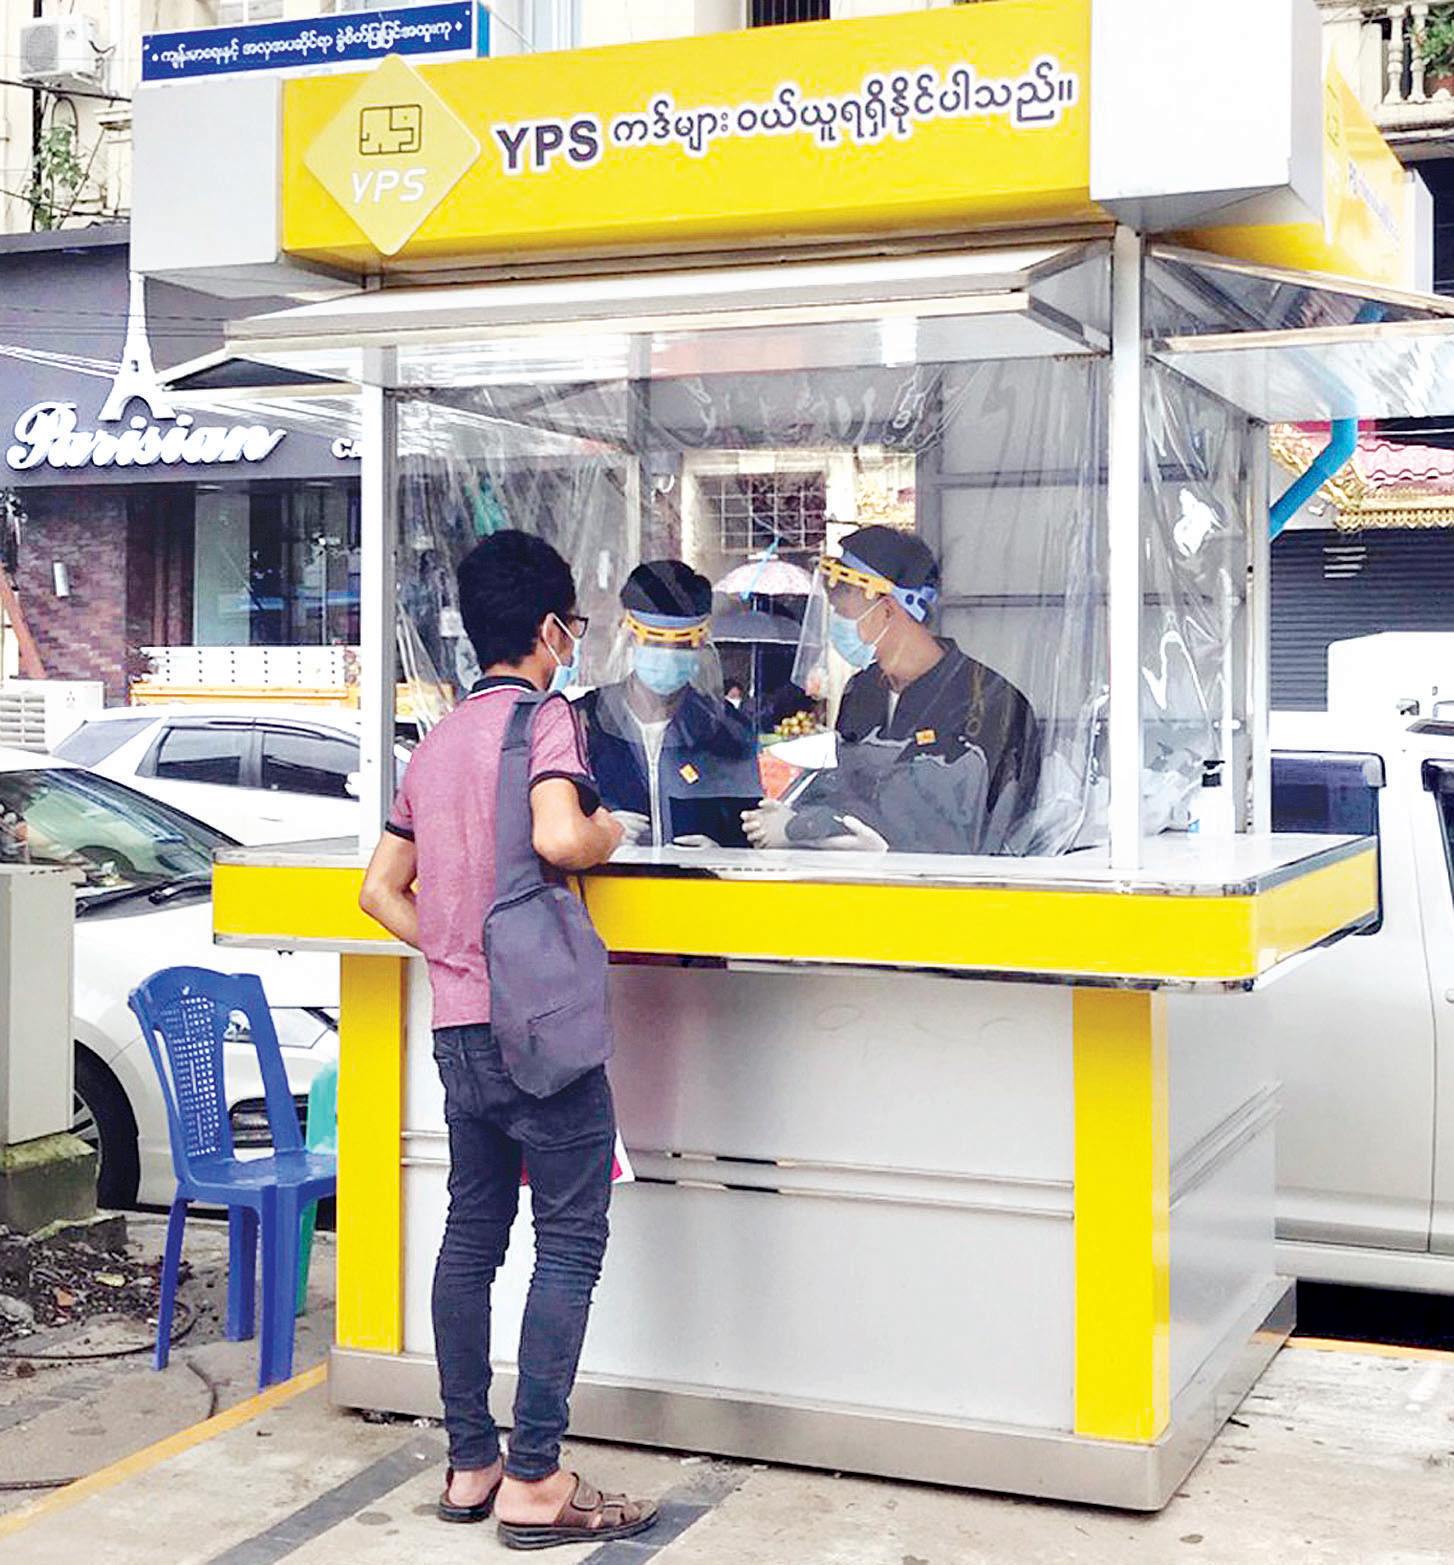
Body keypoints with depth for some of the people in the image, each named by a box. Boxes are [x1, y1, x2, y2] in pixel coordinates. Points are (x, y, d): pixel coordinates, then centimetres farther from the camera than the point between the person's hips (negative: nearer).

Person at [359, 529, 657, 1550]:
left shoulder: (437, 744, 15)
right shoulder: (544, 720, -8)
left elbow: (382, 887, 18)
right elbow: (557, 837, -27)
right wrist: (608, 830, -7)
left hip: (458, 1026, 8)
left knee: (473, 1235, 12)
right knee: (570, 1244, -4)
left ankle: (470, 1465, 19)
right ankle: (535, 1483, -4)